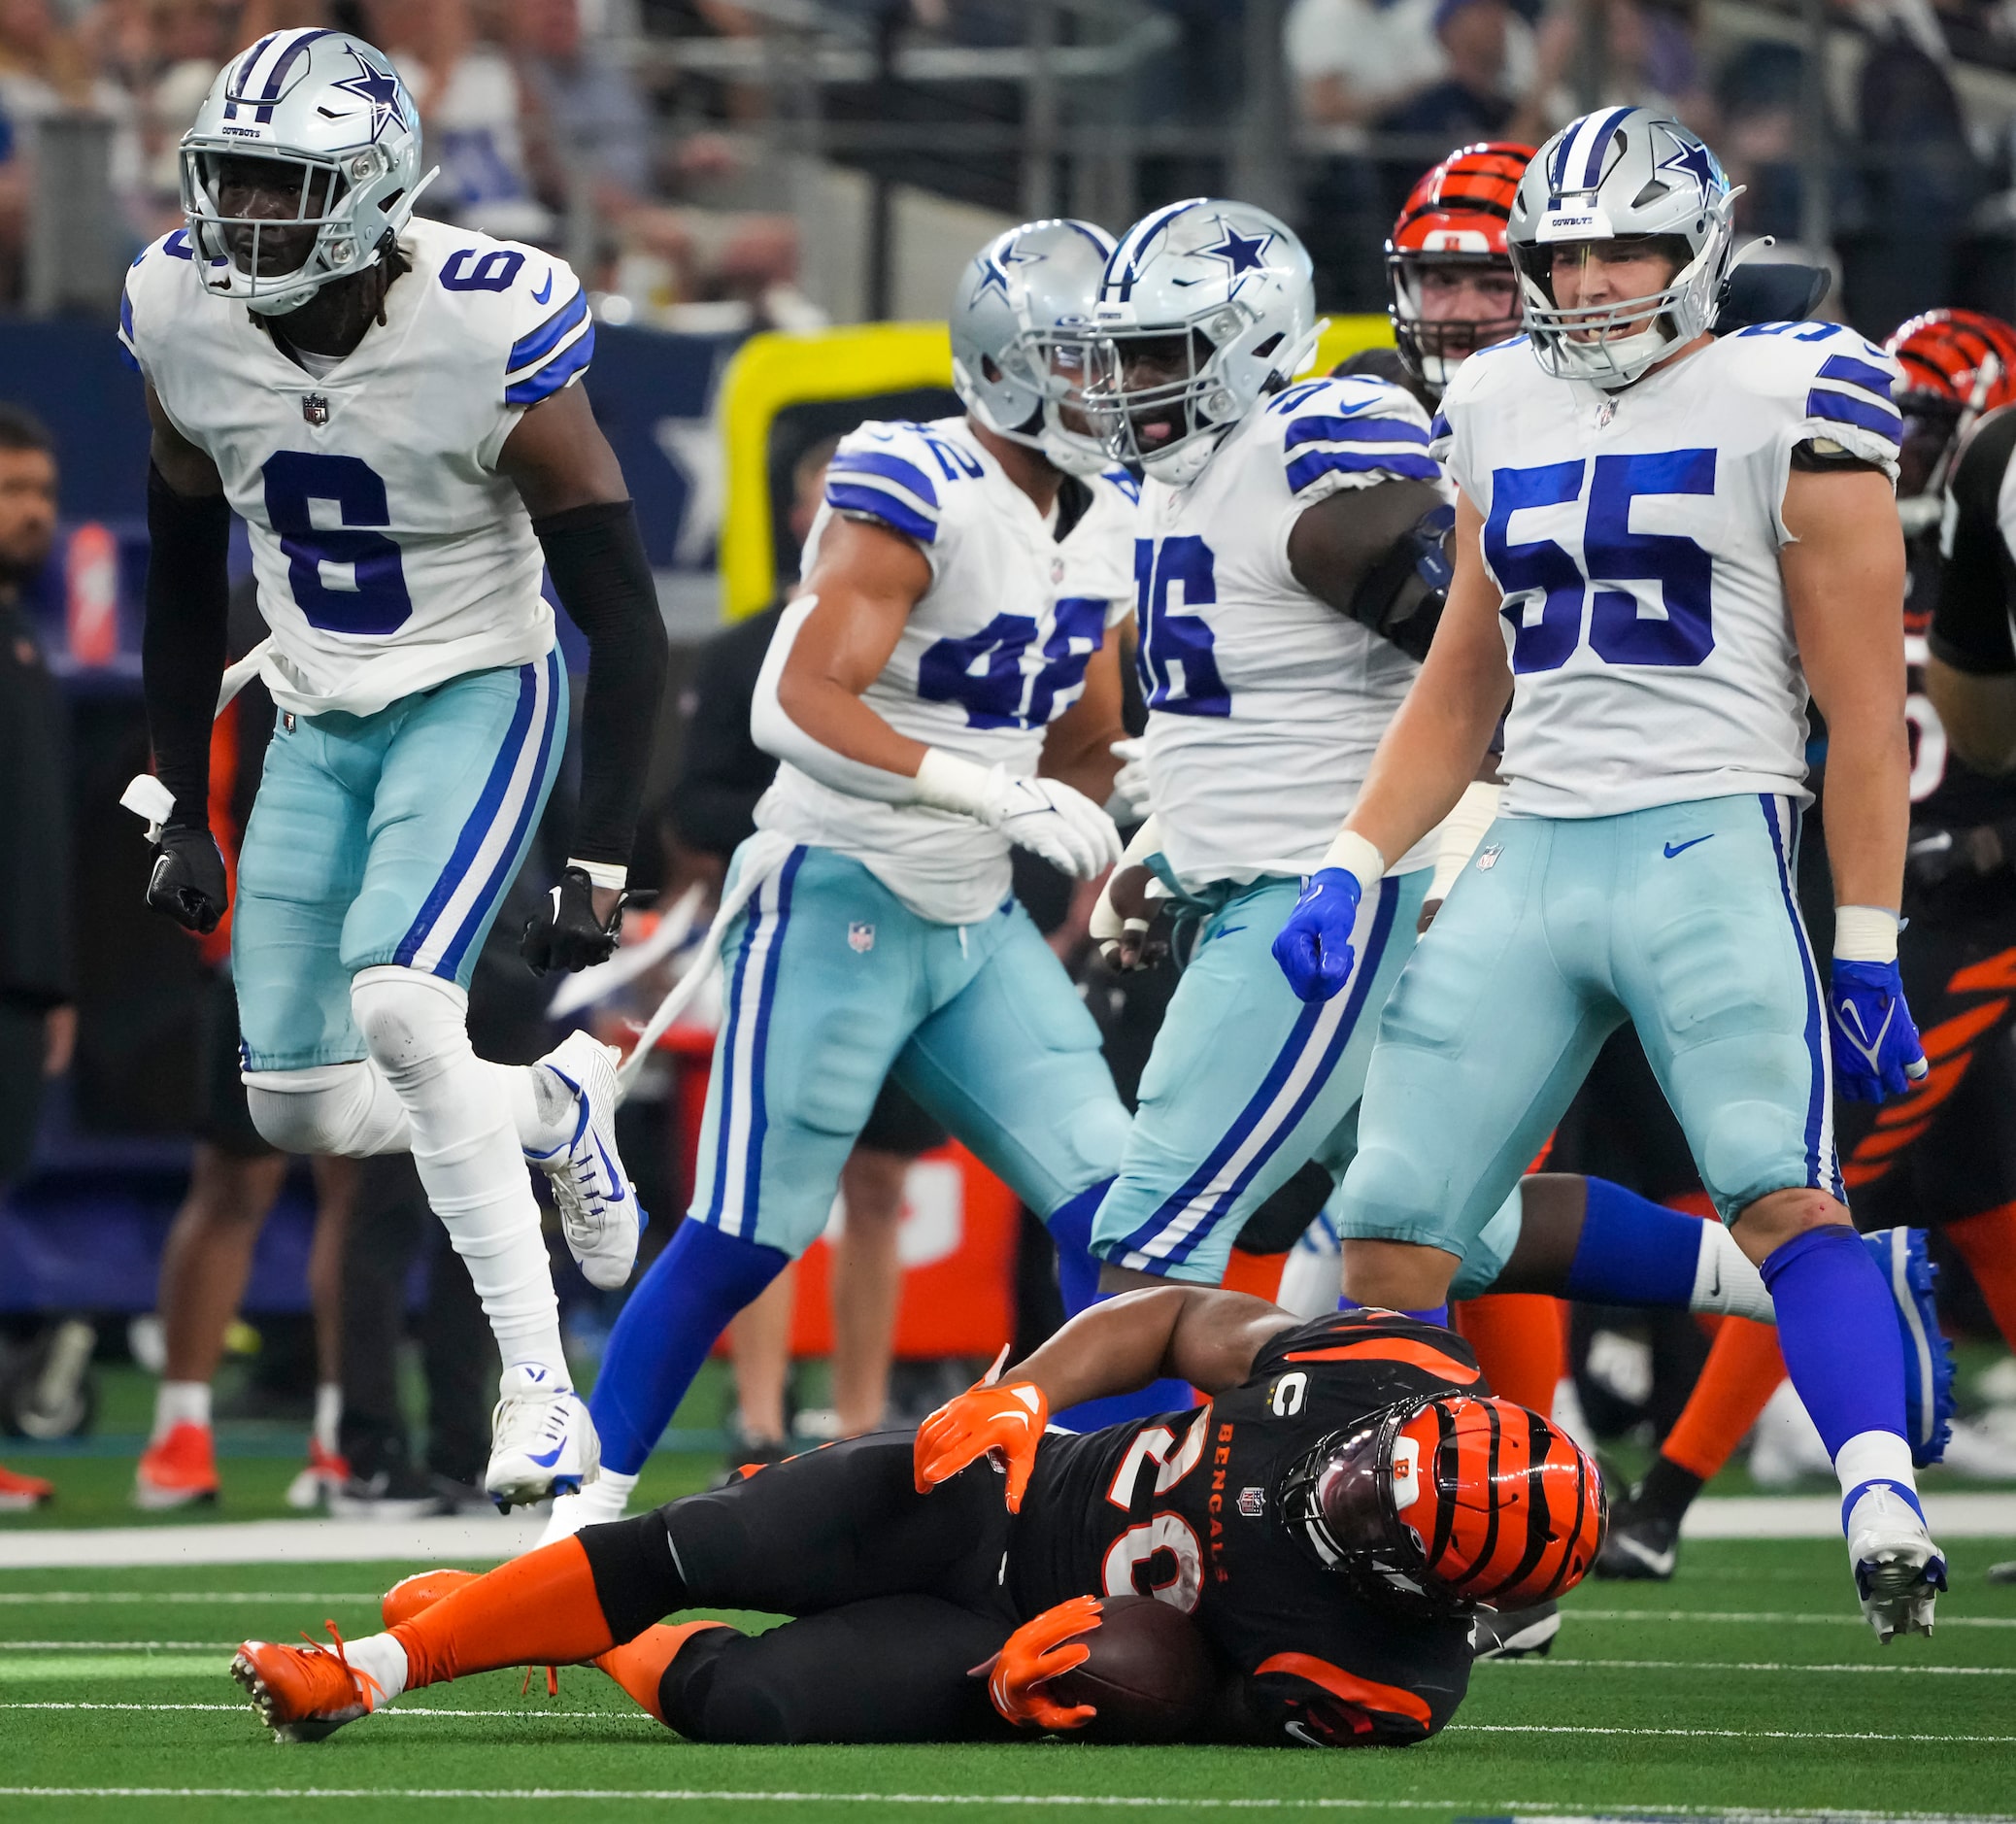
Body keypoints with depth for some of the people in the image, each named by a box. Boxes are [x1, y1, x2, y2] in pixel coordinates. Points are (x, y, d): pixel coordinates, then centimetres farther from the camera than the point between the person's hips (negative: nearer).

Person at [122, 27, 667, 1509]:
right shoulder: (182, 318, -9)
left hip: (477, 698, -5)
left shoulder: (493, 334, -23)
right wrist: (180, 815, 9)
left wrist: (601, 868, -19)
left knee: (398, 1002, -27)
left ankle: (540, 1388, -17)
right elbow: (187, 585, 8)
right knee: (299, 1104, 1)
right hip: (321, 719, 6)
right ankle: (557, 1108, 32)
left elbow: (623, 620, -16)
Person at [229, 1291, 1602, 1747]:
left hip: (1024, 1635, -4)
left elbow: (1170, 1712, -13)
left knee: (758, 1705, -19)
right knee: (678, 1550, -1)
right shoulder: (1386, 1372, -21)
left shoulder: (1388, 1678, -29)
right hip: (1009, 1485, 4)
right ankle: (371, 1670, 20)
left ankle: (614, 1656, 19)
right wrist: (1018, 1398, -11)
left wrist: (1032, 1693, -26)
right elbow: (1182, 1321, -4)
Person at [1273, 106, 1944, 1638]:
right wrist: (1351, 872, 14)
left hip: (1708, 841, -6)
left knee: (1782, 1192, -26)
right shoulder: (1505, 418, 16)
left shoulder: (1786, 412, -2)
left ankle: (1887, 1512, -33)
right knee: (1391, 1238, 1)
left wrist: (1869, 951, -6)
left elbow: (1864, 709, -2)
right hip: (1528, 861, 6)